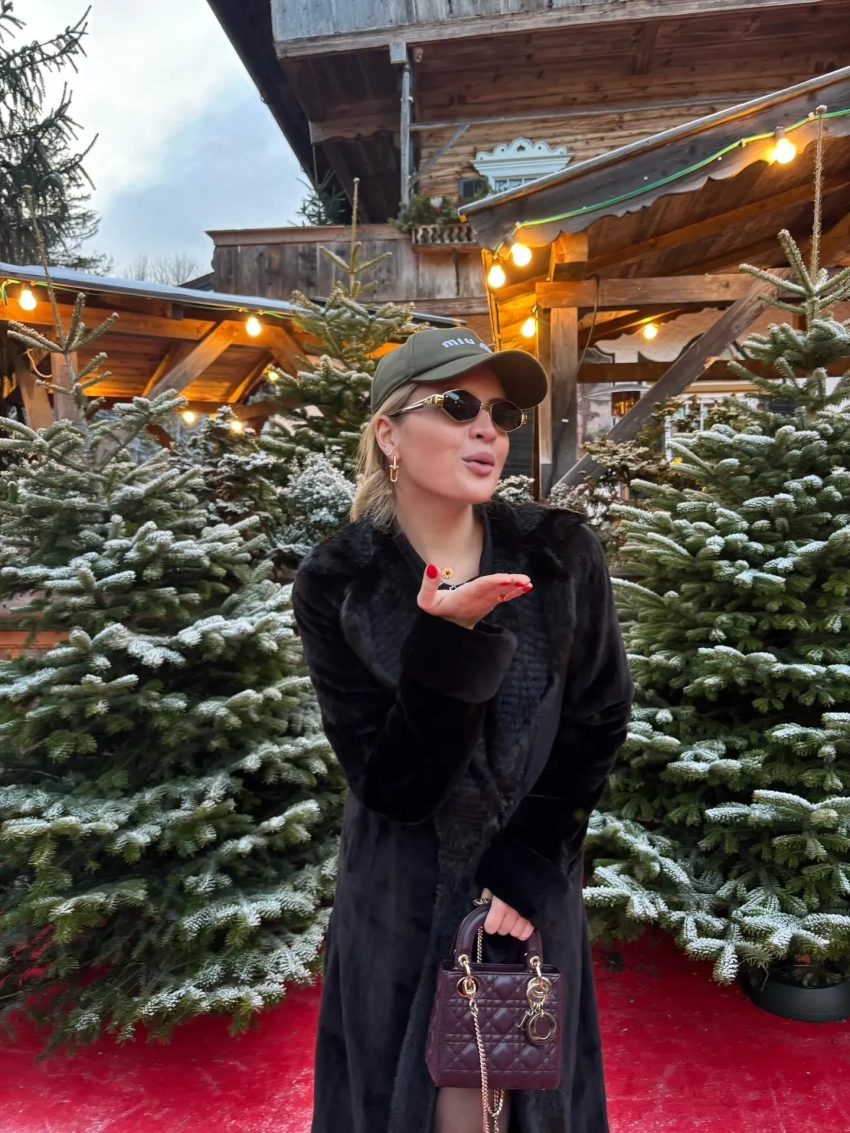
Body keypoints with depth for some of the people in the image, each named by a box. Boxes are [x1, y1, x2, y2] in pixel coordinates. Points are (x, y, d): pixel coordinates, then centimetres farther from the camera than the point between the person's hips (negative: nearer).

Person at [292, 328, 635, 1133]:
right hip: (400, 901, -1)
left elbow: (598, 723, -5)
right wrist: (447, 643, -32)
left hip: (533, 888, 2)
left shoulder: (563, 556, -11)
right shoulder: (336, 584, -16)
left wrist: (529, 867, -9)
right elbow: (390, 784, -18)